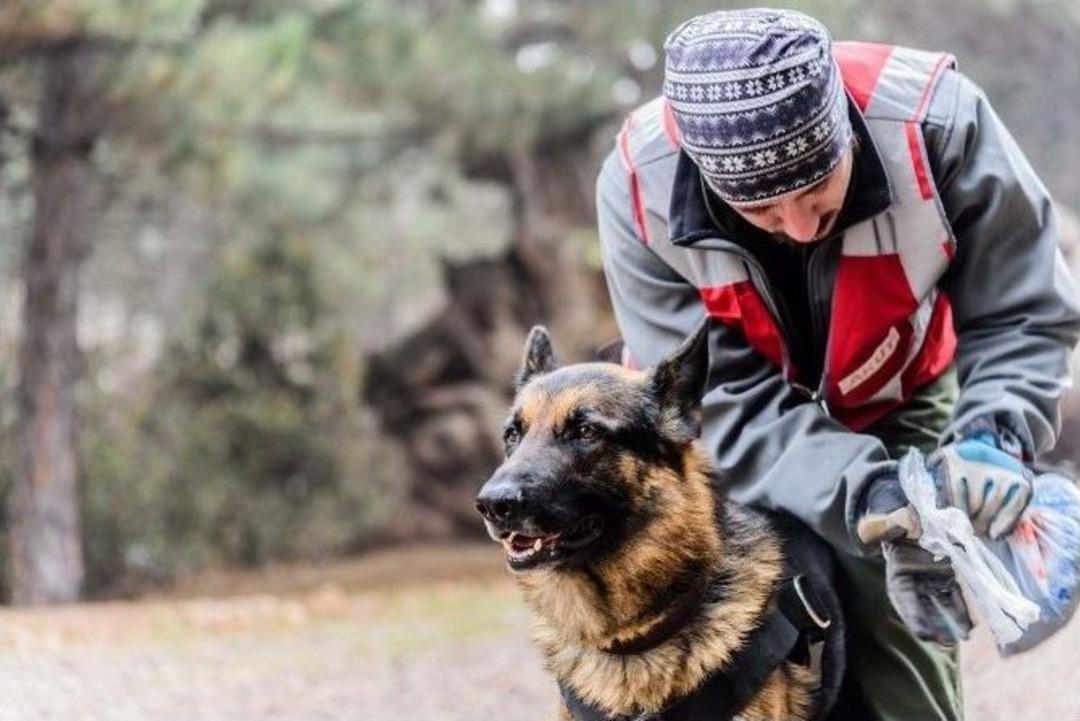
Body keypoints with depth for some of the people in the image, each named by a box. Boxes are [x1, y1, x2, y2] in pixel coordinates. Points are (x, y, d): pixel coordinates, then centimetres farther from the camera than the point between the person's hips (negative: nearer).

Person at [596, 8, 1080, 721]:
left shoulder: (933, 119, -32)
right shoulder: (641, 188, -31)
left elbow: (1020, 313, -21)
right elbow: (727, 407, -29)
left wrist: (994, 435, -41)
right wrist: (868, 499, -44)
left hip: (895, 408, 0)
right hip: (738, 439, 0)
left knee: (904, 660, -11)